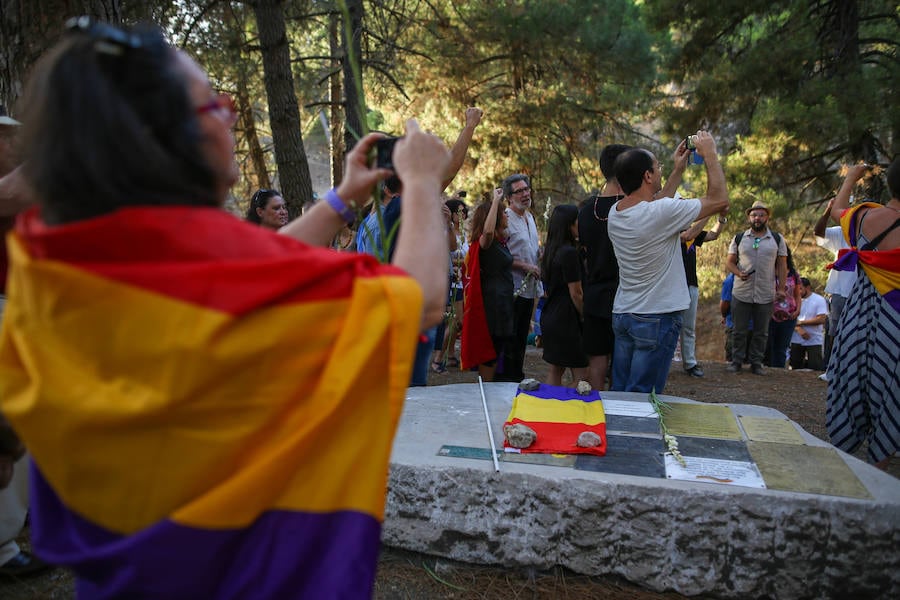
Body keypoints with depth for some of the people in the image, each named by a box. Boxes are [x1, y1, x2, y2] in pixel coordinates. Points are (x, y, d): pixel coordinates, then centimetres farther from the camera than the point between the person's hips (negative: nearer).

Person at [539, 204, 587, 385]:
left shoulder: (551, 250, 10)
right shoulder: (569, 252, -17)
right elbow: (576, 294, -14)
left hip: (549, 315, 9)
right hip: (565, 319, -9)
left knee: (555, 370, 13)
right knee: (581, 374, -3)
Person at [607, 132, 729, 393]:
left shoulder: (615, 212, 5)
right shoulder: (662, 212, -18)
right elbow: (719, 200, -8)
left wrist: (678, 172, 27)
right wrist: (710, 155, 3)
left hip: (622, 315, 8)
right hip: (657, 320, -8)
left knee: (619, 392, 14)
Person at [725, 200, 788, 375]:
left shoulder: (777, 239, 8)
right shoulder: (739, 238, 8)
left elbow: (782, 266, 8)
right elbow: (729, 262, 8)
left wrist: (781, 288, 0)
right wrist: (739, 273, -12)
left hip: (766, 295, 0)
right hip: (741, 293, 0)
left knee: (761, 332, 6)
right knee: (739, 331, 4)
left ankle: (756, 362, 17)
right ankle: (736, 361, 14)